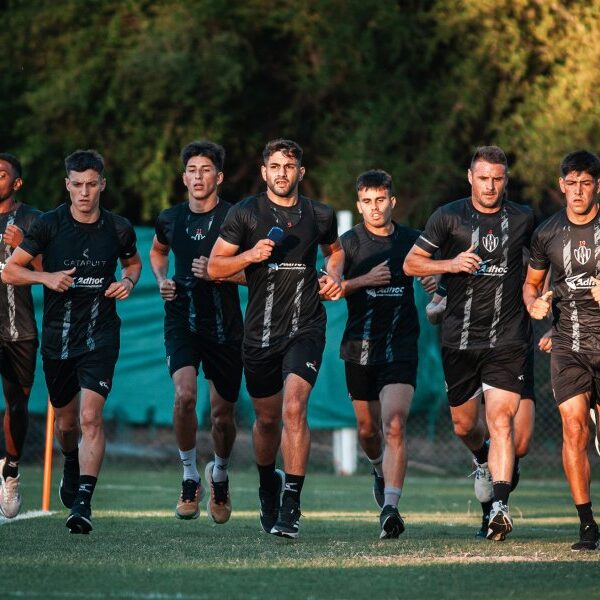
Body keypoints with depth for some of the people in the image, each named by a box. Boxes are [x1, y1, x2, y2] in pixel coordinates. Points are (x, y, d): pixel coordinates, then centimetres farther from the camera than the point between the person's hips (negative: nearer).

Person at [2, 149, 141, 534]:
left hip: (100, 336, -2)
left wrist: (129, 281, -2)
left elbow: (134, 261, 21)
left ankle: (83, 502, -23)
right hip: (57, 336, 2)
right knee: (66, 420, 16)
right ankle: (72, 466, 50)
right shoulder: (49, 225, -5)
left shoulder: (119, 229, -1)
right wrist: (46, 277, -18)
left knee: (90, 416, -19)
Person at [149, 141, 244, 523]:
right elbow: (157, 251, 26)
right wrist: (161, 280, 7)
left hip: (224, 326, -1)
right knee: (184, 395, -21)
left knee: (223, 412, 5)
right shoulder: (170, 219, 4)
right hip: (182, 321, 1)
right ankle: (190, 478, -4)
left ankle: (220, 475, 34)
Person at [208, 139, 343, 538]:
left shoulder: (319, 216, 5)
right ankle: (268, 485, 41)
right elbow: (214, 267, 2)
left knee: (294, 408, -20)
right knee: (268, 419, 12)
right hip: (260, 332, 1)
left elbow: (335, 249, 26)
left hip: (305, 328, -1)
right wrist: (249, 256, -15)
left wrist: (334, 275, 6)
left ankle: (291, 506, -18)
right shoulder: (245, 214, -1)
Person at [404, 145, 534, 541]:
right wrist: (452, 264, -14)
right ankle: (482, 460, 46)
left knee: (501, 419, -14)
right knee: (464, 423, 11)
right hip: (460, 338, 1)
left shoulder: (523, 219, 5)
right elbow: (411, 263, 2)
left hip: (508, 338, -1)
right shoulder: (449, 217, -1)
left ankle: (500, 505, -20)